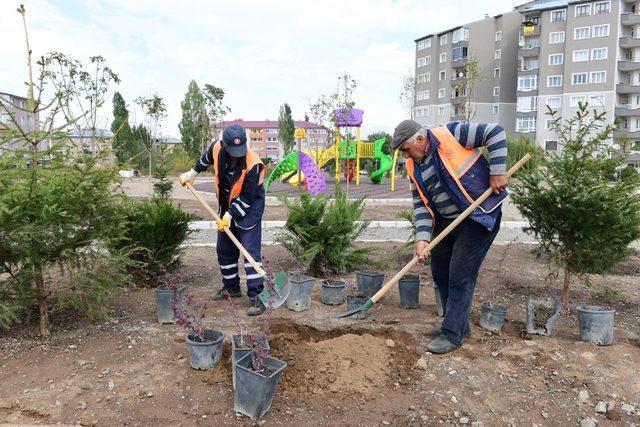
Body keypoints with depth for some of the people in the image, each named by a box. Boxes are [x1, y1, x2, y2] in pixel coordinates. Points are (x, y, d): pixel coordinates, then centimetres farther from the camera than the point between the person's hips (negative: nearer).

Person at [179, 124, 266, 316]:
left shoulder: (252, 164, -30)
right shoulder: (217, 149, -14)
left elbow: (247, 198, -23)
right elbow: (205, 159, 13)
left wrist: (230, 214, -23)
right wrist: (192, 173, 22)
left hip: (249, 208, -6)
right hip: (227, 207, 7)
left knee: (250, 250, -12)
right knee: (224, 249, 14)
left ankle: (256, 297, -8)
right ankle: (231, 287, 31)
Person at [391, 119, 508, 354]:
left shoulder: (450, 135, -15)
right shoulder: (414, 167, 5)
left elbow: (495, 133, -12)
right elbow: (421, 204, 1)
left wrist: (497, 172, -17)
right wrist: (422, 238, -12)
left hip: (479, 215, -8)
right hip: (446, 221, 8)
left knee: (460, 275, -7)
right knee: (440, 273, 13)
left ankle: (453, 334, 6)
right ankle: (457, 323, 31)